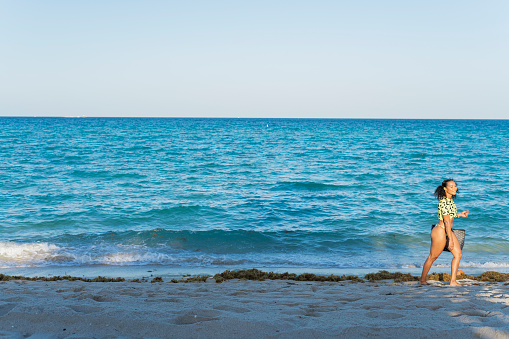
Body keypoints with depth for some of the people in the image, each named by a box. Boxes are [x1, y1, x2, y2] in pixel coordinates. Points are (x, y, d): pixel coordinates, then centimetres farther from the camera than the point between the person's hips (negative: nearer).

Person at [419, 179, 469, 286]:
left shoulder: (450, 199, 7)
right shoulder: (444, 202, -22)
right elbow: (447, 222, -23)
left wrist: (459, 214, 14)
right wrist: (450, 240, -21)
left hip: (448, 231, 9)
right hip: (440, 232, -9)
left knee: (458, 254, 5)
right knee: (432, 257, 5)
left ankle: (453, 281, 10)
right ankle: (422, 280, 21)